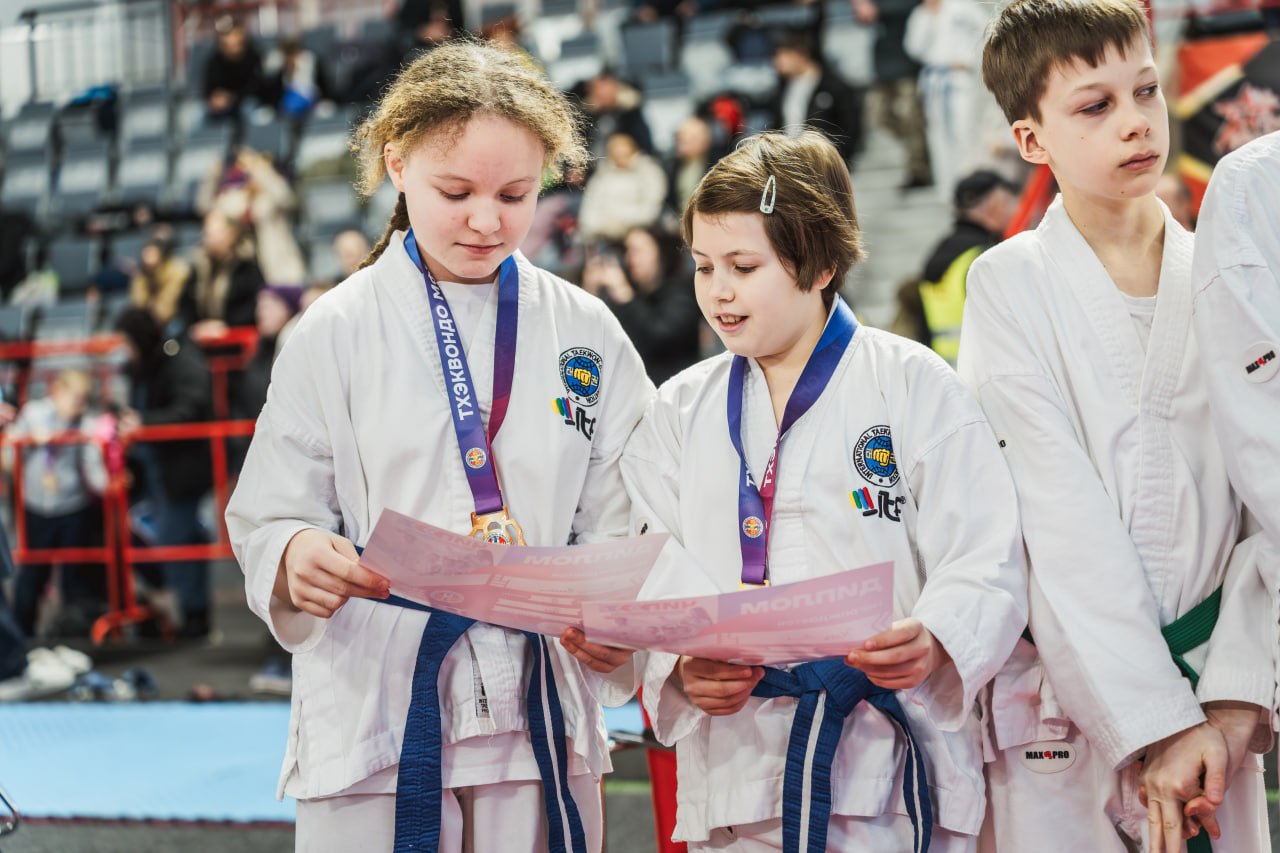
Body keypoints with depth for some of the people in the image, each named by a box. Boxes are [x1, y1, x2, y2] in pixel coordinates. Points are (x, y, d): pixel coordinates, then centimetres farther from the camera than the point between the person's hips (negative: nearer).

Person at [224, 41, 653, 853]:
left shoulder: (586, 333, 5)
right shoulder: (336, 334, 0)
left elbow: (617, 521, 6)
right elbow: (269, 520, 0)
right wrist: (299, 556, -23)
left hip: (541, 723, 2)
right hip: (373, 717, -2)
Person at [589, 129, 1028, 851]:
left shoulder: (915, 386, 0)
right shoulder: (680, 413, 12)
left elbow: (986, 564, -7)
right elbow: (656, 581, 4)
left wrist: (934, 641, -26)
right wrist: (684, 667, -16)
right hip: (737, 769, 3)